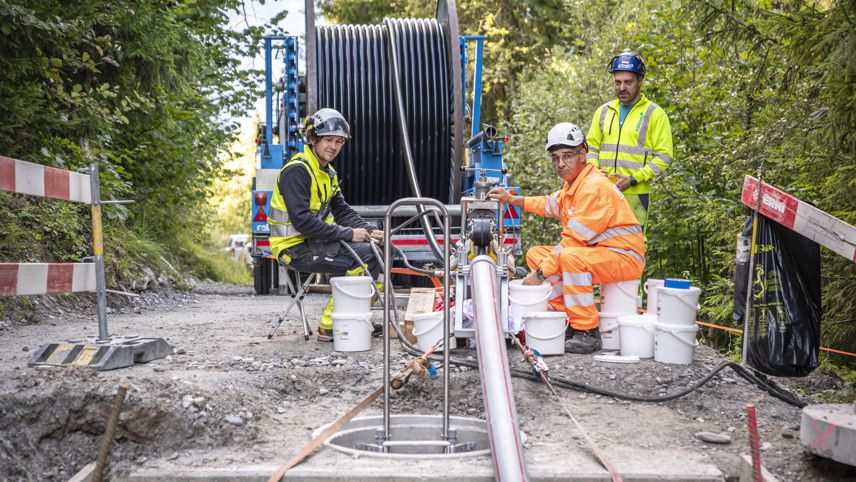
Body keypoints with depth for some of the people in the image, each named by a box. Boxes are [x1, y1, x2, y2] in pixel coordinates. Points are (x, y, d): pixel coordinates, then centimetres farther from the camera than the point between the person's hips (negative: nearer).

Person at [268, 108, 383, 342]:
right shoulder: (296, 171, -16)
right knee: (363, 260, -20)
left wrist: (369, 230, -6)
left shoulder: (329, 173, 16)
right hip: (296, 247, -10)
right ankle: (329, 326, -13)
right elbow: (301, 220, -25)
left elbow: (342, 211, 13)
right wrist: (348, 234, -24)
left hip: (316, 240, 10)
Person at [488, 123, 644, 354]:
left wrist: (541, 273, -21)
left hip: (625, 258, -11)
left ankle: (587, 332, -26)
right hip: (598, 254, 11)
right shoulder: (573, 185, 10)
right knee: (535, 253, 9)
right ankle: (567, 320, 4)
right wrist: (511, 199, 21)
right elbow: (550, 204, 30)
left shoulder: (594, 187, -21)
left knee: (571, 257, -37)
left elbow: (574, 239, -25)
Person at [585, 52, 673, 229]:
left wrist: (633, 179, -14)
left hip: (635, 195, -4)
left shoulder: (655, 114, 1)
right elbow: (592, 147, 20)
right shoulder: (603, 111, 14)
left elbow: (663, 157, -4)